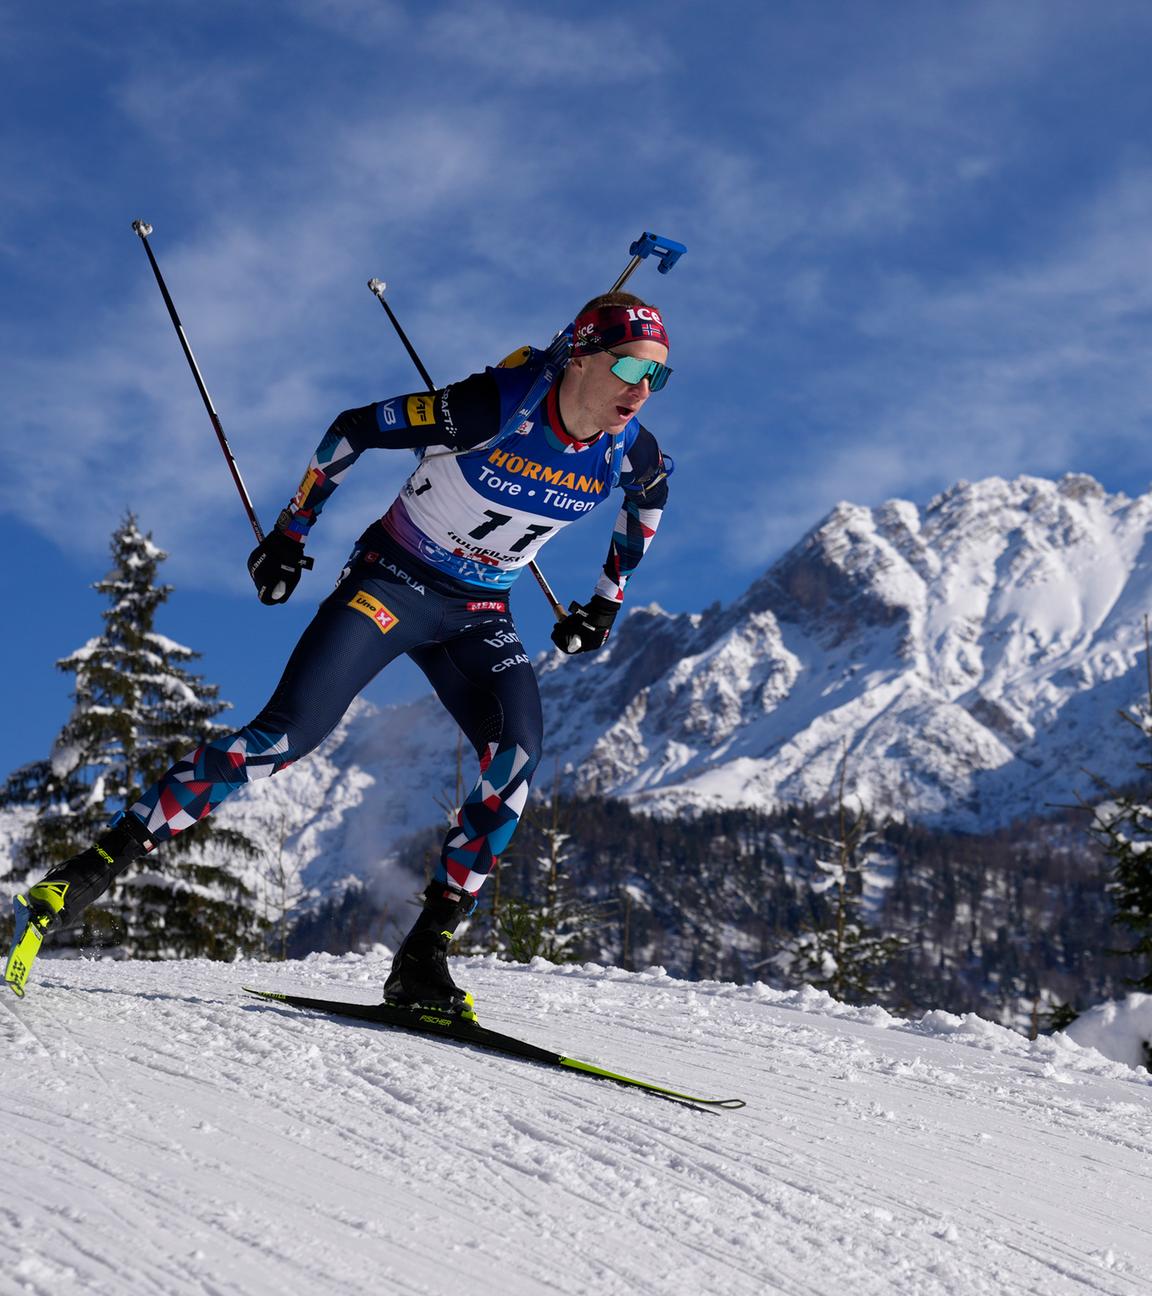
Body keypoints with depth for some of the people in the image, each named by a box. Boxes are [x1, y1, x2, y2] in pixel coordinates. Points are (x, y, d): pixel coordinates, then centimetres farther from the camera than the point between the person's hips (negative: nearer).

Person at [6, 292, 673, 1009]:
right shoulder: (492, 409, -26)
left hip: (479, 617, 4)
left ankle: (424, 955, -17)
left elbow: (650, 498, 16)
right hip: (392, 579, -4)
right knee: (289, 732, -19)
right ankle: (101, 863, -12)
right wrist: (291, 532, -6)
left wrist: (607, 601, 19)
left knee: (517, 758, -22)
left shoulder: (630, 451, -12)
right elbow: (353, 430, -14)